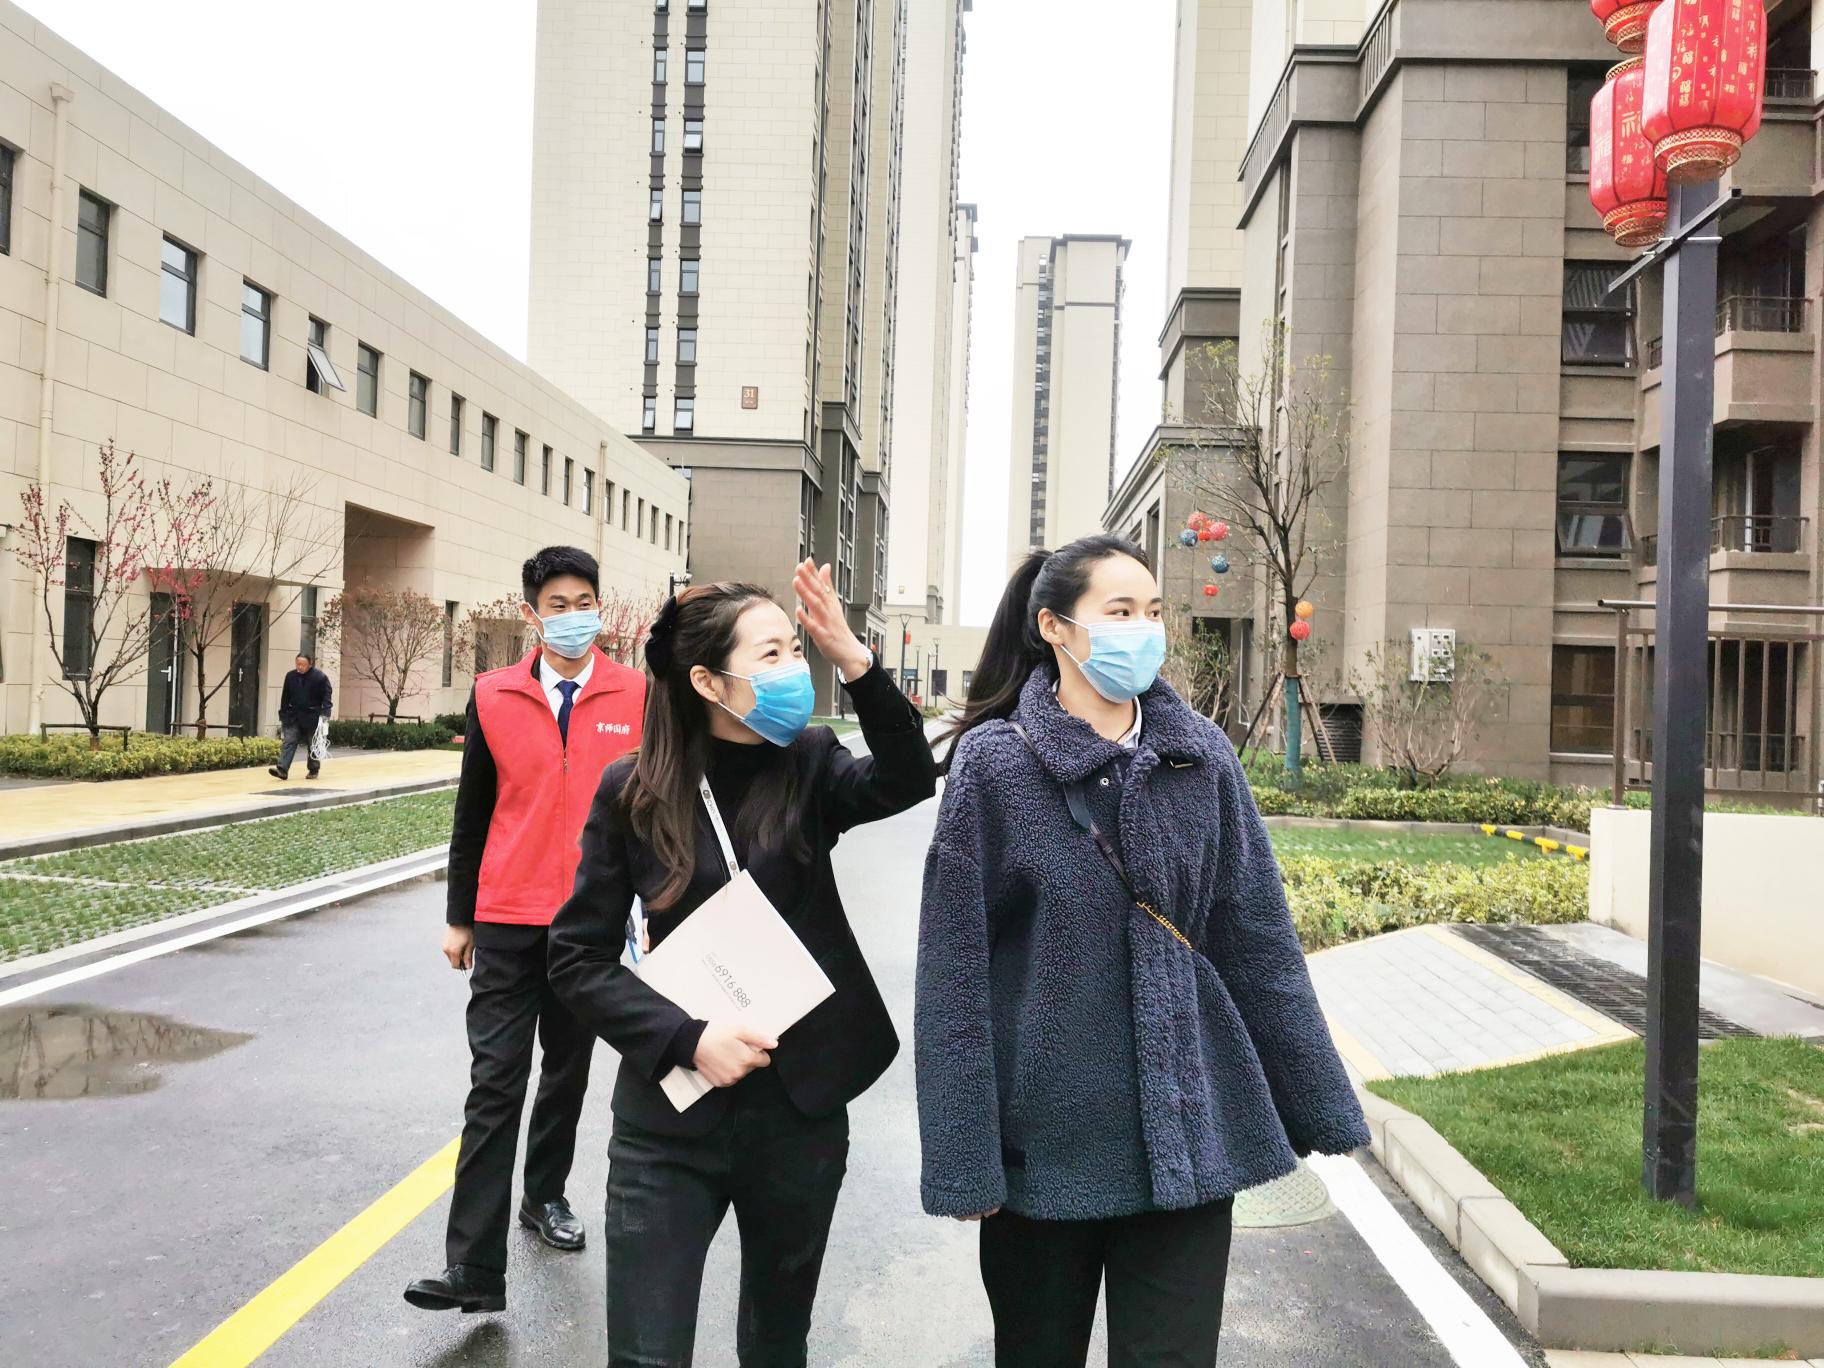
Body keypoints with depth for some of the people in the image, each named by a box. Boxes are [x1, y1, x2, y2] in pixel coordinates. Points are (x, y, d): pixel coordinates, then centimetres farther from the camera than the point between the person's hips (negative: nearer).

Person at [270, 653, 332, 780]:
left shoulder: (320, 677, -8)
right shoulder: (290, 676, 5)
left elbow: (327, 697, -7)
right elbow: (285, 697, 11)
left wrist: (324, 714, -17)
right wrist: (283, 716, 11)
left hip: (312, 718, -3)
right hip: (293, 717, 3)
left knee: (313, 745, 7)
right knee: (288, 741, -9)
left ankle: (314, 770, 22)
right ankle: (282, 769, -16)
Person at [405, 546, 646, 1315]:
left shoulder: (637, 697, -2)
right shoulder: (494, 696, 1)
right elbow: (471, 814, 6)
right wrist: (459, 918, 8)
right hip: (507, 922, 0)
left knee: (567, 1072, 15)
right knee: (494, 1085, -2)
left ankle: (545, 1196, 36)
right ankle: (475, 1268, -1)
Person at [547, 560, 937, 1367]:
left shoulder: (808, 767, -2)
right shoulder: (633, 792, -7)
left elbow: (908, 780, -22)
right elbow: (579, 960, -5)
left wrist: (852, 660, -32)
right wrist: (685, 1038, -17)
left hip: (800, 1108, 2)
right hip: (671, 1118, -2)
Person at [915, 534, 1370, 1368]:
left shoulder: (1202, 756, 1)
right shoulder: (995, 762, -8)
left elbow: (1257, 942, 5)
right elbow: (954, 971, -9)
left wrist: (1320, 1107, 7)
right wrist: (963, 1156, -11)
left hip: (1186, 1130, 2)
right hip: (1047, 1135, -1)